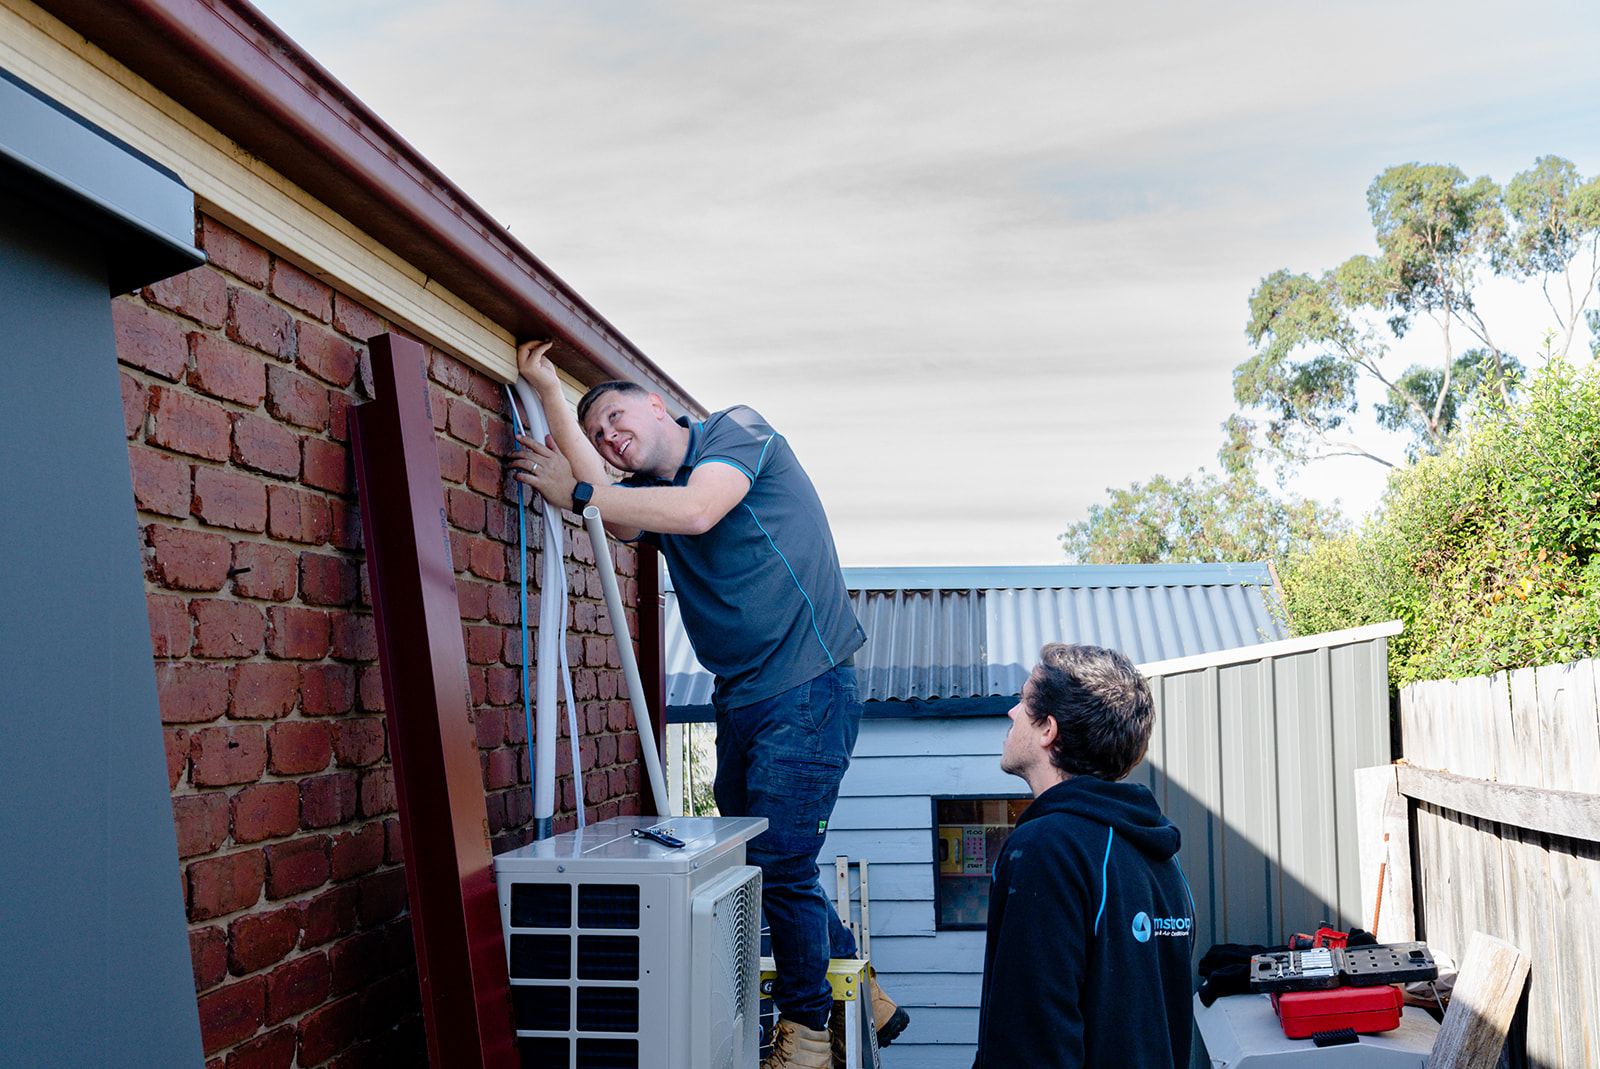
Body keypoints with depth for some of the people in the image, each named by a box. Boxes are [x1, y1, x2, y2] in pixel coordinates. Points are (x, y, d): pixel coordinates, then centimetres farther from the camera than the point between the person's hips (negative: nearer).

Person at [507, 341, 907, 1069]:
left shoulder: (738, 429, -4)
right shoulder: (650, 492, 14)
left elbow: (696, 511, -23)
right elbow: (620, 522, -10)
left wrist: (576, 492, -16)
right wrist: (549, 393, -11)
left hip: (805, 691, -8)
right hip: (740, 701, 8)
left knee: (777, 865, -7)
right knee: (748, 860, 12)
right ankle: (863, 1000, 29)